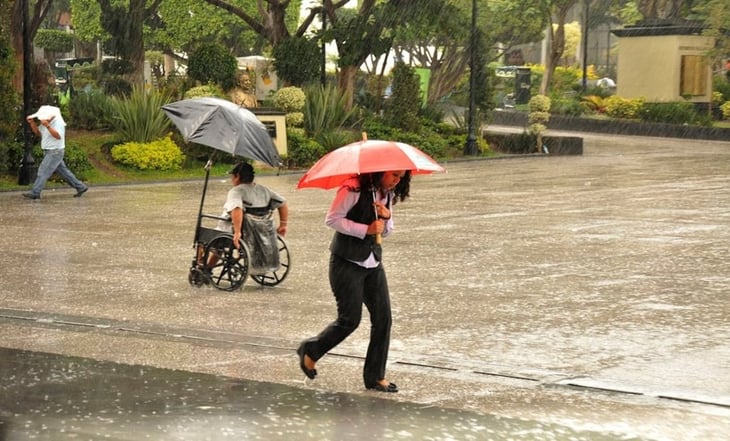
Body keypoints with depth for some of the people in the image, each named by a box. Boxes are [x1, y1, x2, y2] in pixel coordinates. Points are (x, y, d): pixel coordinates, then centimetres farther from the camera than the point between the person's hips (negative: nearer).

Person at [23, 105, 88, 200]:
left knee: (43, 171, -12)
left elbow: (58, 136, -34)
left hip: (56, 152, -10)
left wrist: (47, 126, -44)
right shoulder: (46, 122, 6)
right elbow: (38, 133, 11)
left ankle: (35, 193, -13)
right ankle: (80, 187, 21)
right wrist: (32, 123, -5)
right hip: (49, 152, 10)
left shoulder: (58, 123, -19)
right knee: (63, 171, 14)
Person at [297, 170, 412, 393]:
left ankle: (375, 376, 9)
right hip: (347, 263, -7)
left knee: (383, 318, 1)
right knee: (349, 319, -6)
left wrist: (386, 218, -7)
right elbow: (332, 219, -18)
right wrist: (366, 230, -23)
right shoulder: (354, 189, -16)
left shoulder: (388, 194, 9)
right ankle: (310, 351, 19)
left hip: (373, 263, 8)